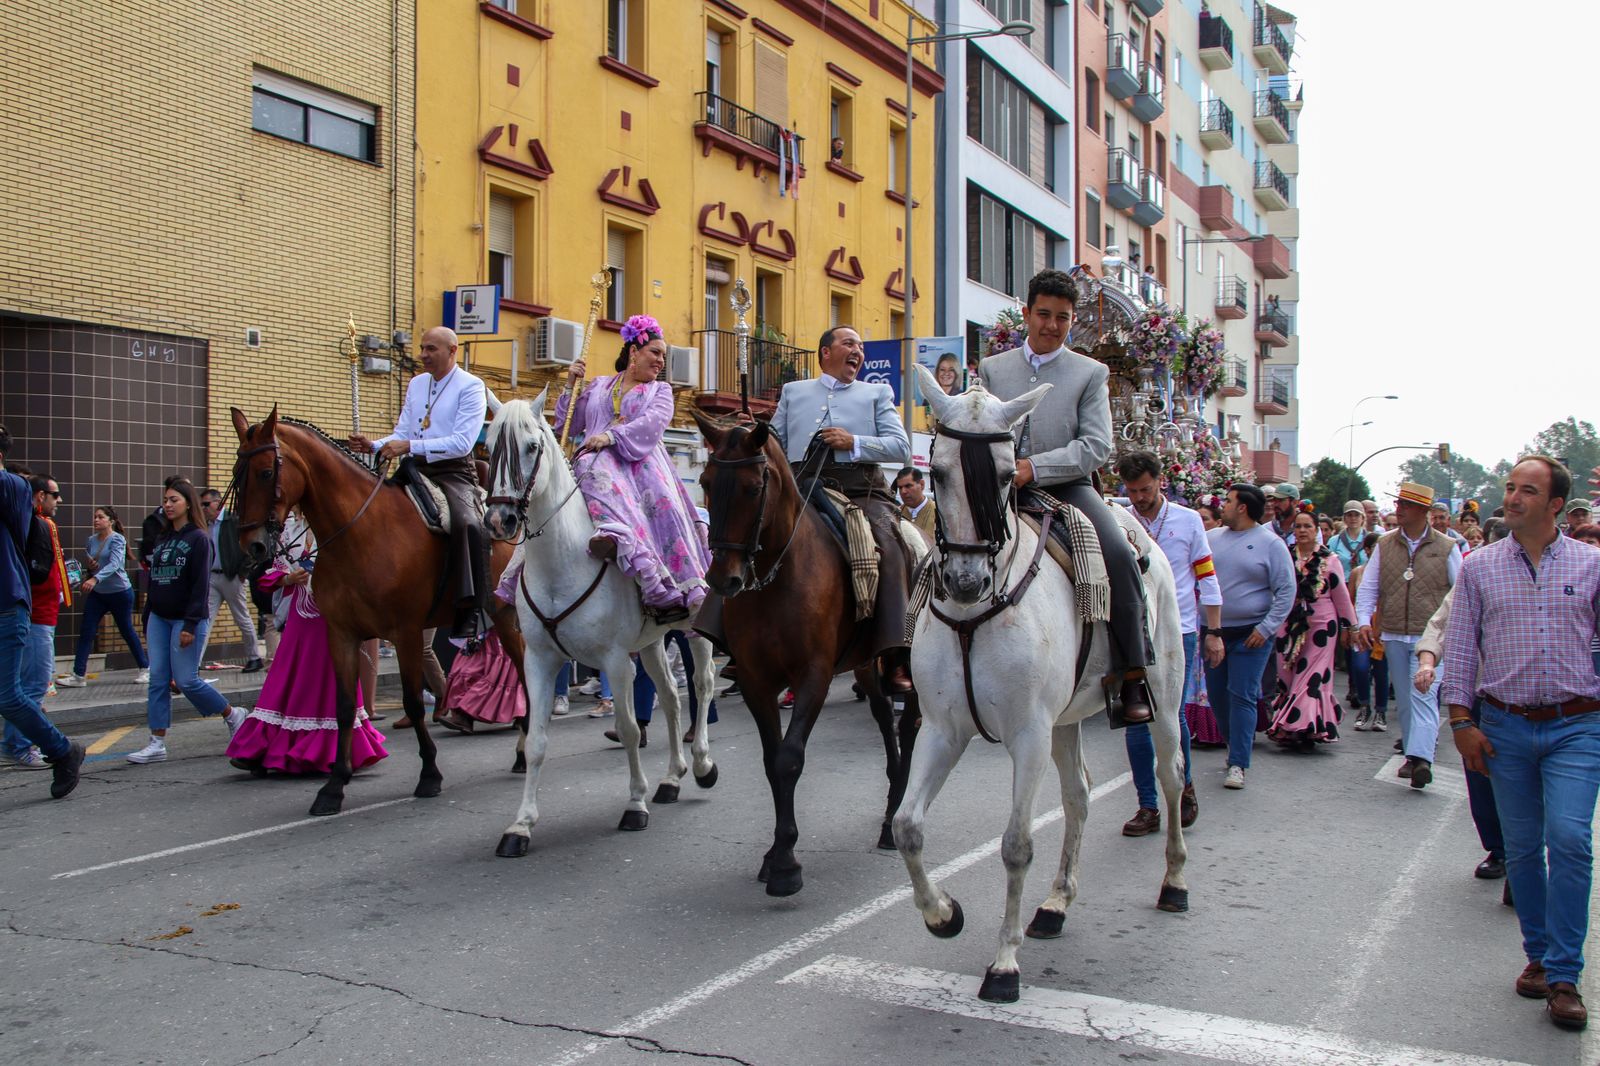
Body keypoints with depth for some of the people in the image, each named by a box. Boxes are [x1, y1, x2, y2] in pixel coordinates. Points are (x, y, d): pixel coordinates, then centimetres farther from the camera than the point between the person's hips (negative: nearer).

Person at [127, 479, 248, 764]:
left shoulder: (198, 539, -7)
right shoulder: (162, 539, 15)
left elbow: (201, 585, -13)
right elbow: (153, 580, 18)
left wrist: (190, 624, -19)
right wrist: (147, 619, 14)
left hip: (187, 619, -7)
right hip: (159, 618, 7)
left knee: (186, 680, -7)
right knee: (157, 679, 1)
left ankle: (232, 714, 14)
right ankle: (157, 744, 3)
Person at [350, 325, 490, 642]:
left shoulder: (471, 387, -4)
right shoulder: (416, 384, 18)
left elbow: (462, 442, -17)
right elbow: (402, 435, 18)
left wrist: (411, 446, -23)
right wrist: (373, 446, -3)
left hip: (454, 472, -8)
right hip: (417, 472, 8)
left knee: (467, 523, -34)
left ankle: (469, 611, -33)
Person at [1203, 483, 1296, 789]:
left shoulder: (1270, 543, -5)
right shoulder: (1210, 538, 8)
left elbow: (1286, 591, -6)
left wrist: (1266, 628, -13)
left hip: (1250, 635, -5)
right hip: (1214, 632, 5)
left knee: (1242, 697, -7)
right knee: (1216, 694, 11)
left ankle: (1238, 764, -3)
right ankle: (1236, 744, 32)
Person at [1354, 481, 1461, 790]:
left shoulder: (1446, 547, 0)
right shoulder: (1385, 544, 8)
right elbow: (1368, 587, 8)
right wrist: (1363, 621, -5)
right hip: (1394, 636, 4)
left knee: (1423, 694, -16)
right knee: (1404, 698, 10)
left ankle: (1421, 758, -24)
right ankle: (1413, 755, 20)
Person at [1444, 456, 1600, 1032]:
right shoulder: (1478, 567, 3)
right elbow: (1460, 645, 5)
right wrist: (1462, 720, -1)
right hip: (1506, 726, 2)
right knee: (1522, 847, 9)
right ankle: (1538, 953, 26)